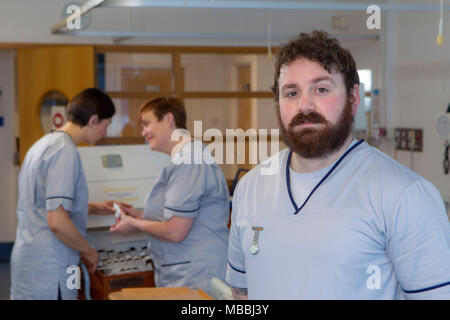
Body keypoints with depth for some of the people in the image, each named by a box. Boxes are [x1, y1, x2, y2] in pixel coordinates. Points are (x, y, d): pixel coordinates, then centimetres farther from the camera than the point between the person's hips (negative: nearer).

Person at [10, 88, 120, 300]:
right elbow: (57, 221, -24)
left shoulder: (44, 143, 13)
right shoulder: (65, 150, -17)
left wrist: (93, 208, 20)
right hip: (47, 273, -10)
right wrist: (88, 251, -8)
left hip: (27, 263, 10)